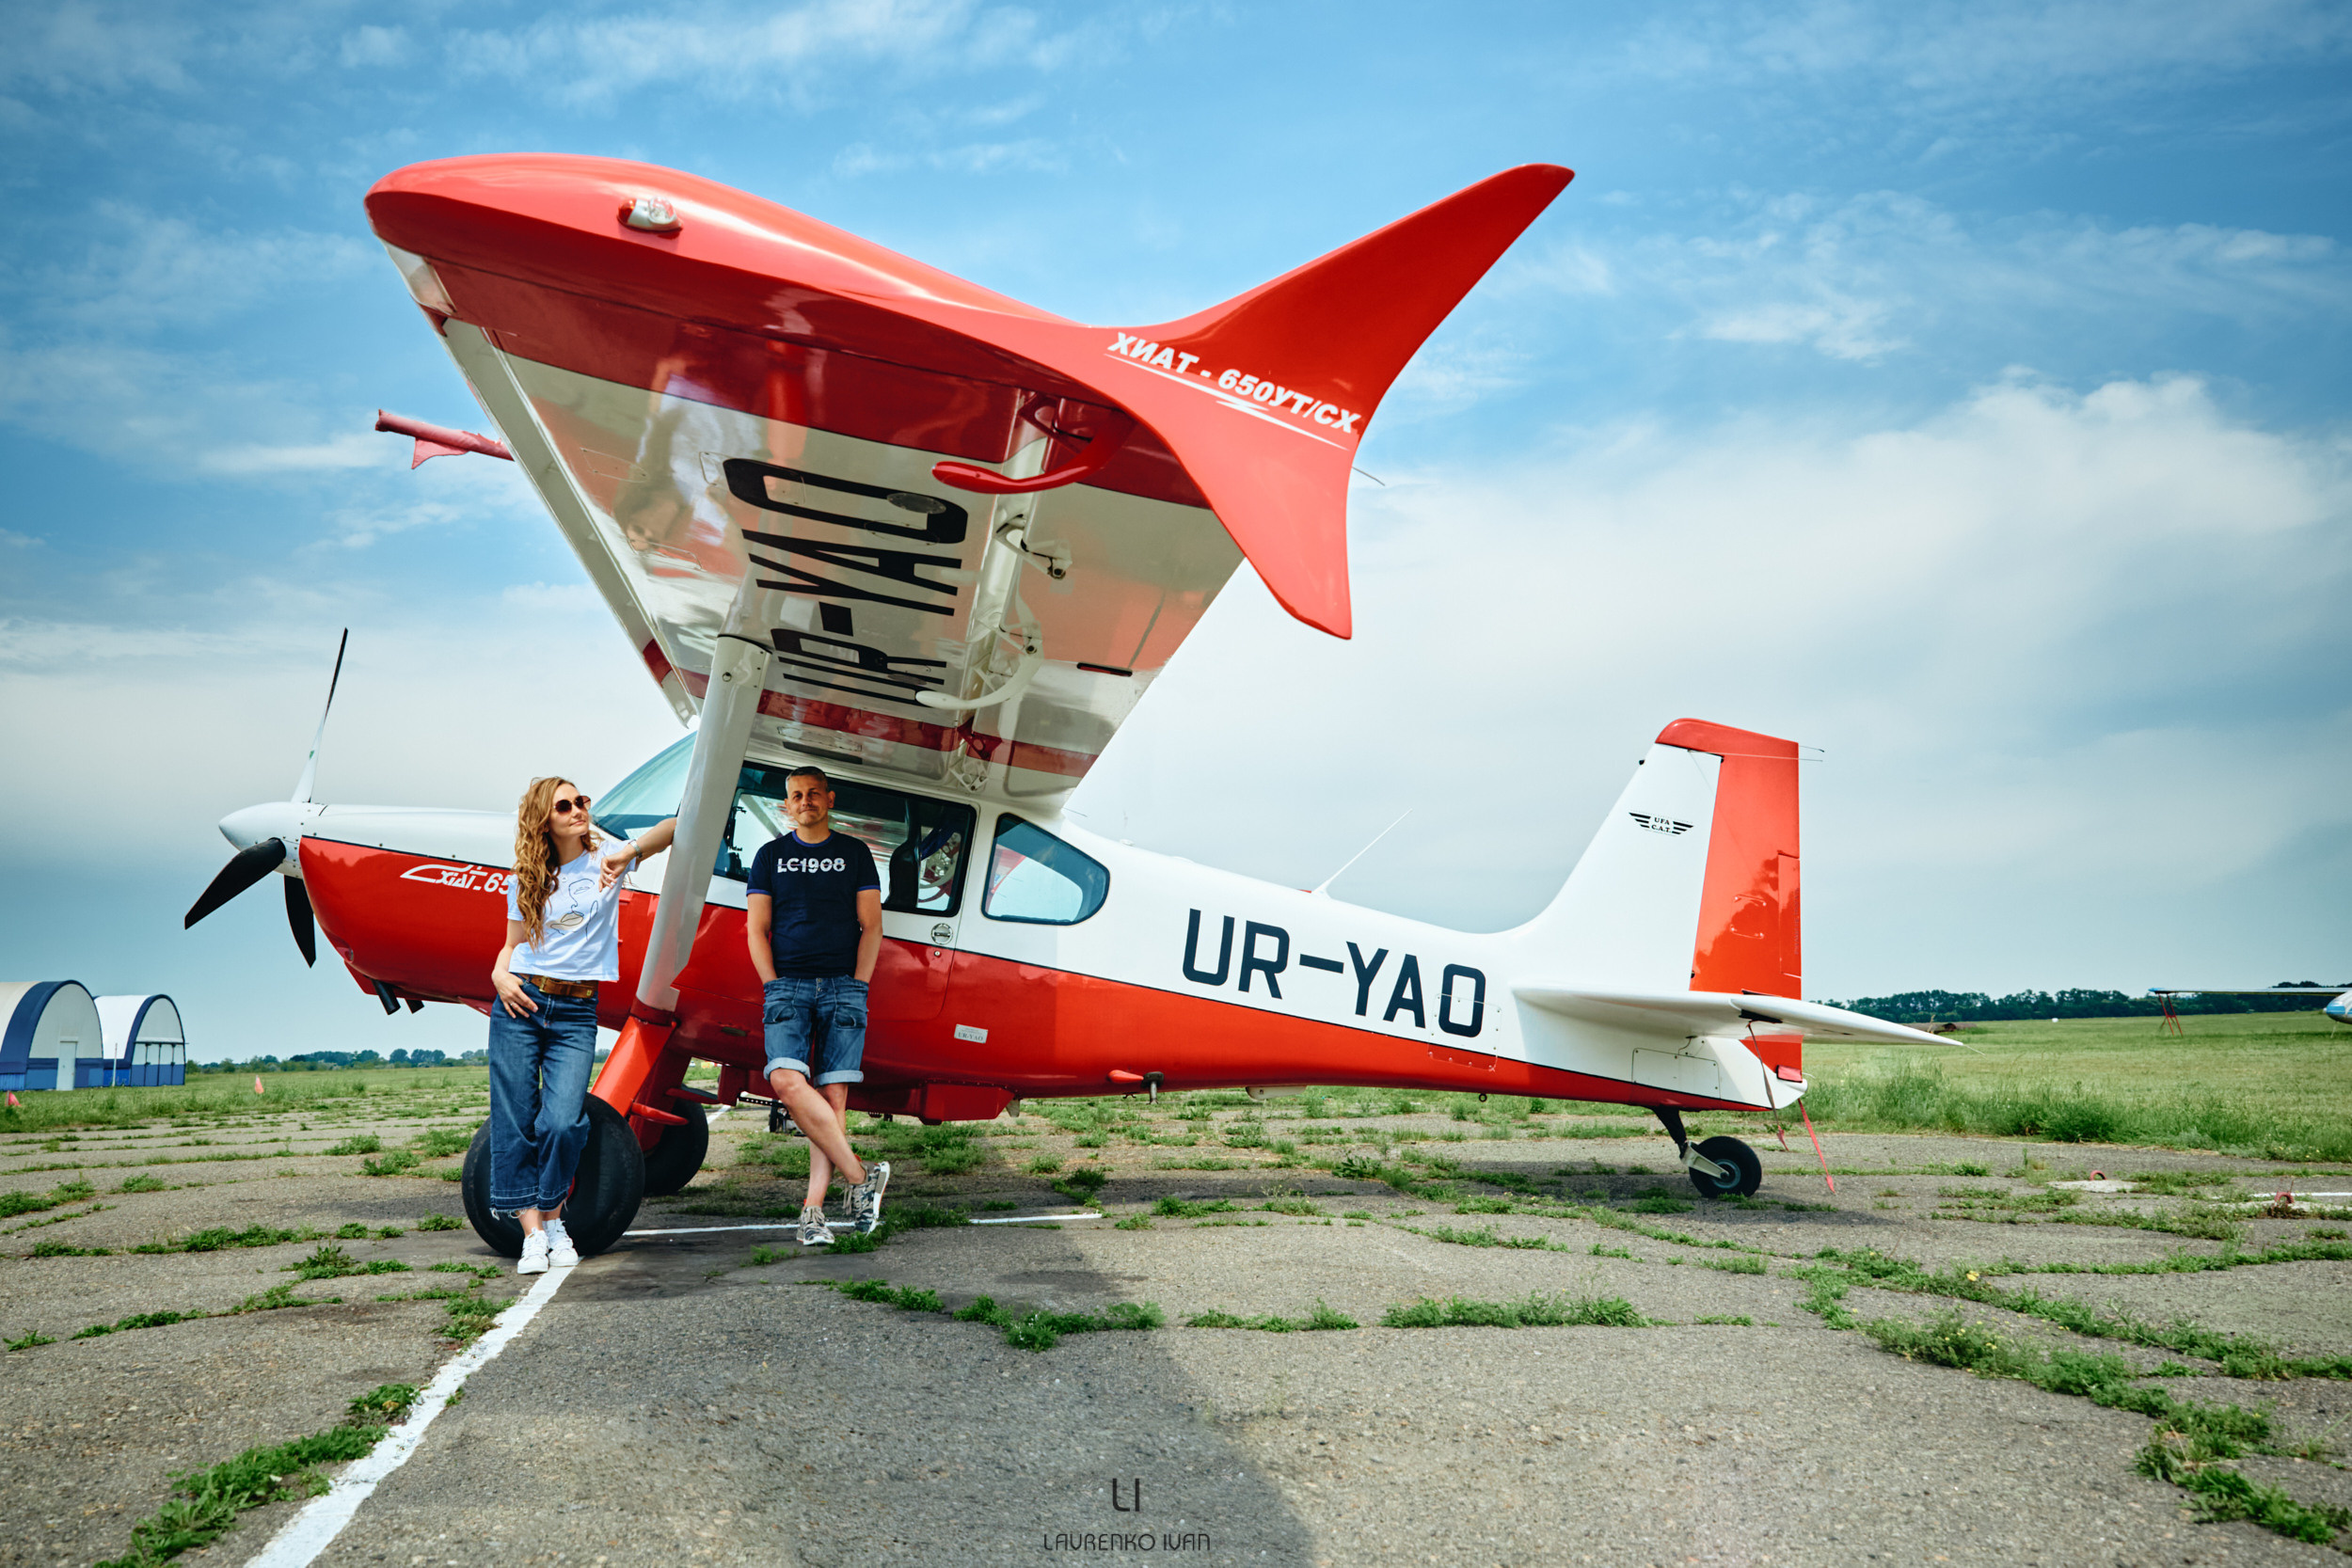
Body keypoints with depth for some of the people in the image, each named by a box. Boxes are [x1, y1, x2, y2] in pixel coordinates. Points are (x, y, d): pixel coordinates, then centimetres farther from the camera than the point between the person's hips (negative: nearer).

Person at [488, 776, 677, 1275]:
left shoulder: (605, 862, 4)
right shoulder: (525, 882, 11)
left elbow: (674, 828, -5)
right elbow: (513, 943, 17)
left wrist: (627, 853, -20)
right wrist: (499, 975, -3)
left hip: (576, 1013, -2)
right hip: (521, 1005, 2)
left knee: (563, 1123, -13)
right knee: (513, 1122, -2)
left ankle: (554, 1220, 10)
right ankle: (532, 1234, 8)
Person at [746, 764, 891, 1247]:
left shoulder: (855, 853, 11)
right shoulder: (770, 855, 14)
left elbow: (871, 926, 8)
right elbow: (757, 929, 11)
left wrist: (857, 986, -2)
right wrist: (774, 986, -1)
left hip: (843, 985, 0)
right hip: (788, 984, 1)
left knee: (833, 1095, -6)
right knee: (787, 1081, -20)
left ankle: (814, 1207, -3)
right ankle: (861, 1176, -12)